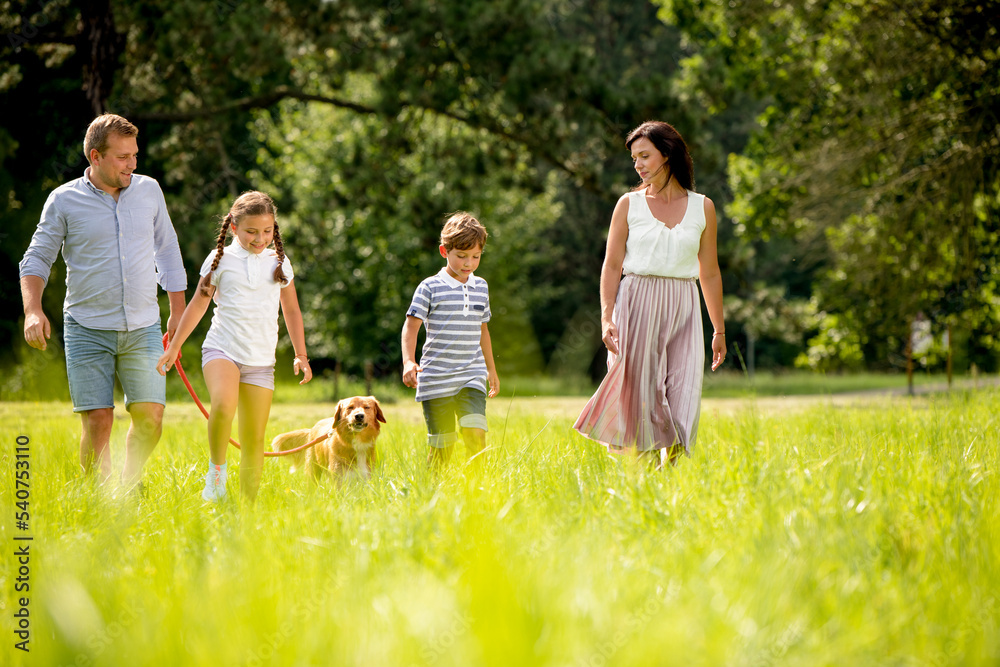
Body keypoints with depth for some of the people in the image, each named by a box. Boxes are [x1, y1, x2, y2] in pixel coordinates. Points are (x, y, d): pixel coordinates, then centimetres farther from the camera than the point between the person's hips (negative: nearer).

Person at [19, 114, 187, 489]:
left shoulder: (149, 191, 7)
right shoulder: (64, 200, -2)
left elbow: (167, 250, 17)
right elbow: (37, 259, 2)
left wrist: (178, 313, 16)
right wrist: (33, 310, -15)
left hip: (143, 329, 2)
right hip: (88, 330, -2)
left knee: (150, 418, -6)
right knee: (98, 422, -7)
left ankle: (130, 486, 19)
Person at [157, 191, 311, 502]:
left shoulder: (279, 262, 11)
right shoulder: (220, 260, 4)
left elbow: (291, 310, 20)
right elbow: (198, 304, 12)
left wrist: (301, 355, 14)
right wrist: (174, 347, 13)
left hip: (260, 359, 3)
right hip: (222, 348, -2)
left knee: (254, 438, 0)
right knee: (223, 405, -32)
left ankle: (248, 503, 9)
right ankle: (216, 468, -11)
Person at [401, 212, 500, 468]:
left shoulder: (481, 287, 11)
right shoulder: (430, 288, -3)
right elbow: (411, 327, -8)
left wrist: (491, 369, 30)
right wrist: (409, 362, -24)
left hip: (472, 377, 3)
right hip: (437, 378, -3)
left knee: (476, 435, -15)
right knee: (441, 447, -1)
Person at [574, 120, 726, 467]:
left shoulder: (702, 207, 8)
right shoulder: (629, 204, 5)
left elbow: (709, 273, 13)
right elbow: (612, 266, 2)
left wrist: (719, 330, 14)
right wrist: (606, 318, -10)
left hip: (682, 309, 1)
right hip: (637, 305, -1)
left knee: (683, 395, -8)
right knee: (640, 397, -4)